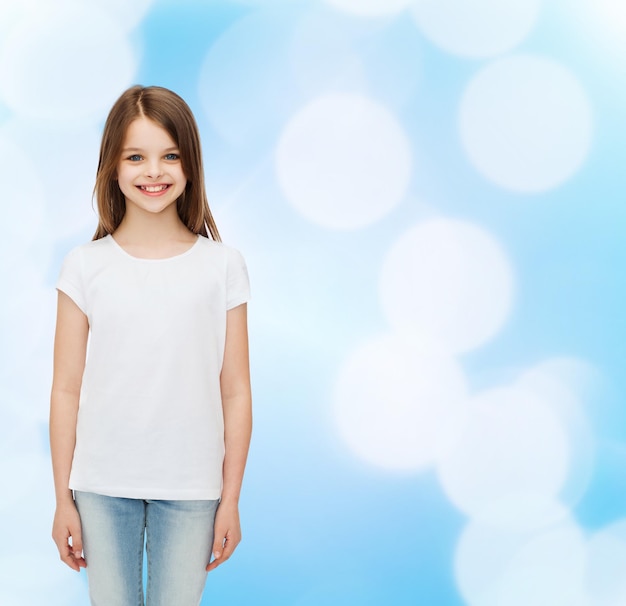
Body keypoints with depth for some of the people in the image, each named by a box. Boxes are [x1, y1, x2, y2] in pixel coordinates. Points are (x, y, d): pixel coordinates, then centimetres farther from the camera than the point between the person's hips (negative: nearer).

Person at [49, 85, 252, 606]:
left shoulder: (222, 265, -2)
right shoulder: (86, 266, -1)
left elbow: (236, 392, 0)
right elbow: (66, 390, 1)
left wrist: (230, 500, 0)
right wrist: (63, 498, 2)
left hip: (190, 488, 0)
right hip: (103, 487, 1)